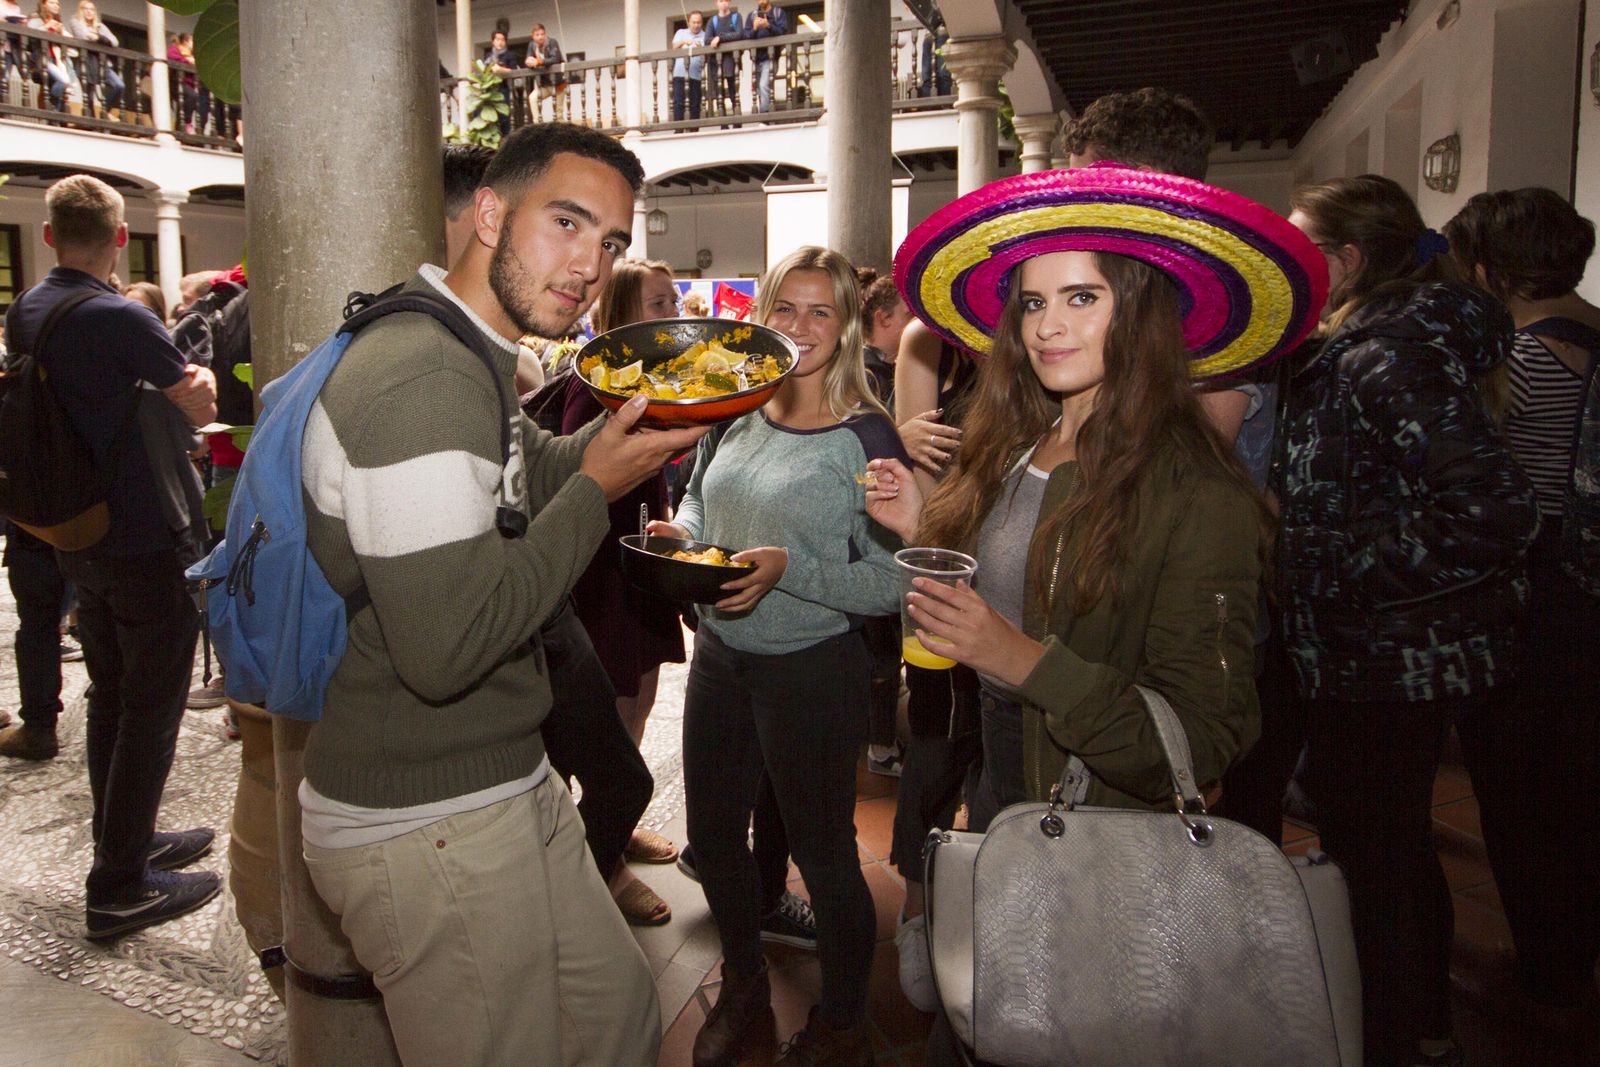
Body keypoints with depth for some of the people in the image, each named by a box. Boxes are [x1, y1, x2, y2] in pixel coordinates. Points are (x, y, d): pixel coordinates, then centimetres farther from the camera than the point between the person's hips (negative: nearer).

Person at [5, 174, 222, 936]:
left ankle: (126, 839, 33)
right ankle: (120, 887, 7)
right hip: (150, 543, -8)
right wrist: (200, 378, 8)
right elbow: (200, 409, -13)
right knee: (151, 709, 0)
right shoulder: (119, 319, -19)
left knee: (111, 696, 18)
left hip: (79, 541, 8)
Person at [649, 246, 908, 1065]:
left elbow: (893, 582, -17)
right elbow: (699, 500, 19)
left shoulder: (865, 436, -14)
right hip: (719, 656, 7)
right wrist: (681, 532, -3)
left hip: (813, 669, -6)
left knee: (823, 854, 10)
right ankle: (743, 994, 46)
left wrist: (790, 568, -28)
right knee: (712, 835, 20)